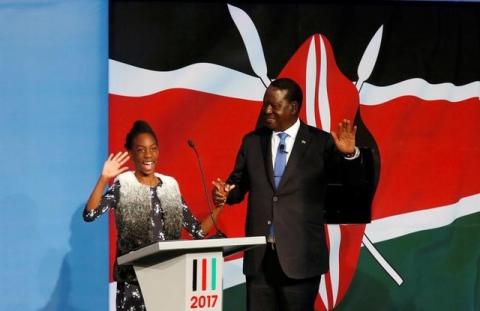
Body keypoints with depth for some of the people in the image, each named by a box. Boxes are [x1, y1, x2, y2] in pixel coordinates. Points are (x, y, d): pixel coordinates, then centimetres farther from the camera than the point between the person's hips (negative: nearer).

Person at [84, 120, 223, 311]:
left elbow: (197, 232, 9)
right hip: (133, 279, -4)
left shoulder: (170, 185, 9)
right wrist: (104, 179, -24)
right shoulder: (123, 184, -2)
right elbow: (89, 215, -17)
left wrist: (218, 207, -3)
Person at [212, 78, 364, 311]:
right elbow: (239, 185, 13)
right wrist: (225, 193, -9)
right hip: (259, 256, 3)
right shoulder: (252, 142, 9)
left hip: (300, 256, -3)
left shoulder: (321, 143, -1)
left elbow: (352, 180, -5)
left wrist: (349, 154, -25)